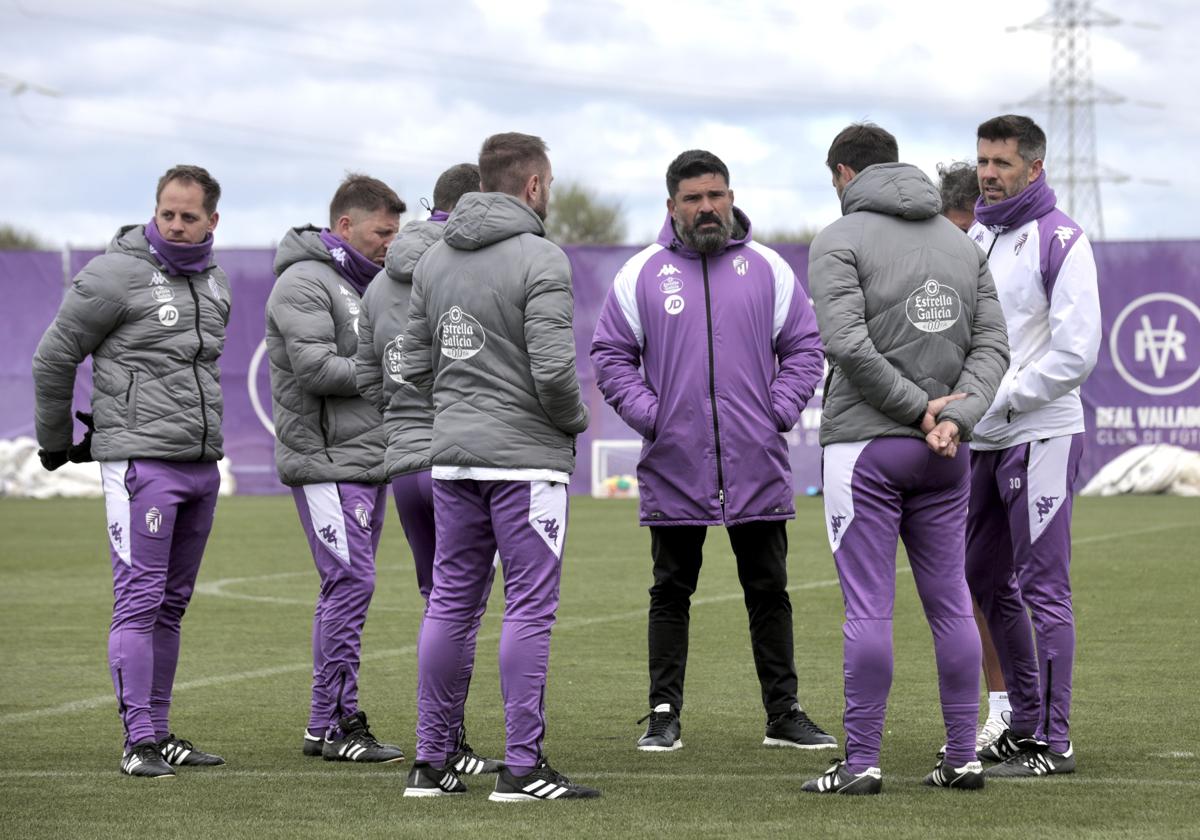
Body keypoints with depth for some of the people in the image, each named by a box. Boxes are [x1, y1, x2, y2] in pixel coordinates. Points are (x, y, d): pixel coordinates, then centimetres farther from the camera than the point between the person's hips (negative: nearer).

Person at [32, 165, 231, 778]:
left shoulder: (213, 281, 13)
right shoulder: (117, 274, -9)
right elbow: (54, 357, -3)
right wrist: (56, 443, 6)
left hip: (202, 464, 7)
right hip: (141, 464, -7)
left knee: (172, 604, 10)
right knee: (139, 600, -9)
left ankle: (159, 732, 16)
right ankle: (138, 740, -8)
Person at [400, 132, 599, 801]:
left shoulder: (435, 259, 11)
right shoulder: (540, 260, -12)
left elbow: (416, 362, 12)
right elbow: (553, 368, -19)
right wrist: (575, 419, 0)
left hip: (453, 455, 7)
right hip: (525, 455, -7)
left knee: (451, 603, 10)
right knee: (530, 607, -3)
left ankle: (432, 761, 13)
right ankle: (523, 766, -5)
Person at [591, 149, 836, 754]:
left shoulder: (767, 269, 6)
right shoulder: (641, 275, 3)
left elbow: (804, 347, 9)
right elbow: (610, 356, 5)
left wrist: (782, 409, -4)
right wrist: (647, 414, -7)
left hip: (757, 466, 1)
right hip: (673, 466, -1)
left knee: (769, 592, 6)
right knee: (671, 594, 5)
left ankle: (784, 714, 13)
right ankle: (664, 713, 11)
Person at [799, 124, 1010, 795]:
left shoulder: (839, 241, -5)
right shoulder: (962, 243, 13)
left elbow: (847, 342, -17)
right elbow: (992, 343, 4)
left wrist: (919, 408, -11)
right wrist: (955, 417, -8)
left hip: (866, 445, -5)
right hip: (945, 455, 5)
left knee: (869, 606, -4)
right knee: (950, 601, 9)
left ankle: (862, 761, -3)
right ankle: (964, 757, 9)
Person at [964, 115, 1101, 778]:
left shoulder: (1059, 240, -10)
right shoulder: (975, 238, 14)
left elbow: (1076, 351, -17)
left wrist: (999, 397, -18)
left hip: (1041, 435, -8)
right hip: (985, 440, 8)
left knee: (1042, 588, -7)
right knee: (986, 580, 13)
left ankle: (1053, 741, -4)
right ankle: (1024, 720, 24)